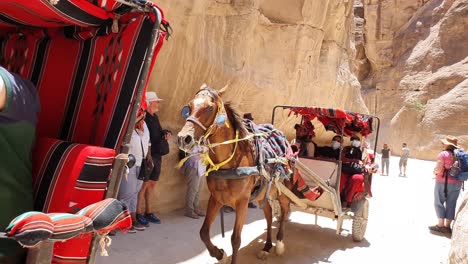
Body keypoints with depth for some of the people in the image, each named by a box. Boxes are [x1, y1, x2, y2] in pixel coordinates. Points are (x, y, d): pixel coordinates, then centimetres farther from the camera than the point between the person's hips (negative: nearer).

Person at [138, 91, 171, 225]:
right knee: (145, 184, -3)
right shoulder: (143, 117, -15)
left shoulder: (154, 117, 14)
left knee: (152, 184, 14)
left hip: (157, 155, 9)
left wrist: (166, 133, 3)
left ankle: (148, 212, 23)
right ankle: (137, 213, 8)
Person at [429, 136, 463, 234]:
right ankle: (447, 226, 12)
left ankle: (440, 225, 1)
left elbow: (438, 169, -18)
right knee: (451, 204, 9)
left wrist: (434, 171, 3)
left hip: (443, 182, -6)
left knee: (439, 202, 4)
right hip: (457, 183, 6)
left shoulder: (443, 154, -12)